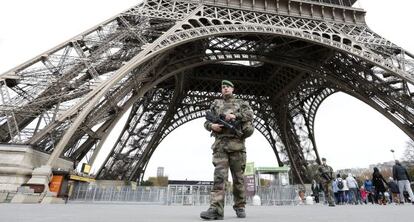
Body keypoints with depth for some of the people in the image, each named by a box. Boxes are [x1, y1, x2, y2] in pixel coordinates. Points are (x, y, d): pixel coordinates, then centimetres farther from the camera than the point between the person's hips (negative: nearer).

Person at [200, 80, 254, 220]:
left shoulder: (241, 103, 17)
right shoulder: (216, 104, 20)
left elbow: (250, 115, 0)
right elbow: (207, 122, 16)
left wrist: (235, 116, -16)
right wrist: (212, 126, -7)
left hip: (236, 143, 0)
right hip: (220, 144, 1)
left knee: (238, 177, 4)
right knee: (219, 175, -12)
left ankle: (240, 207, 16)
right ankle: (216, 209, -17)